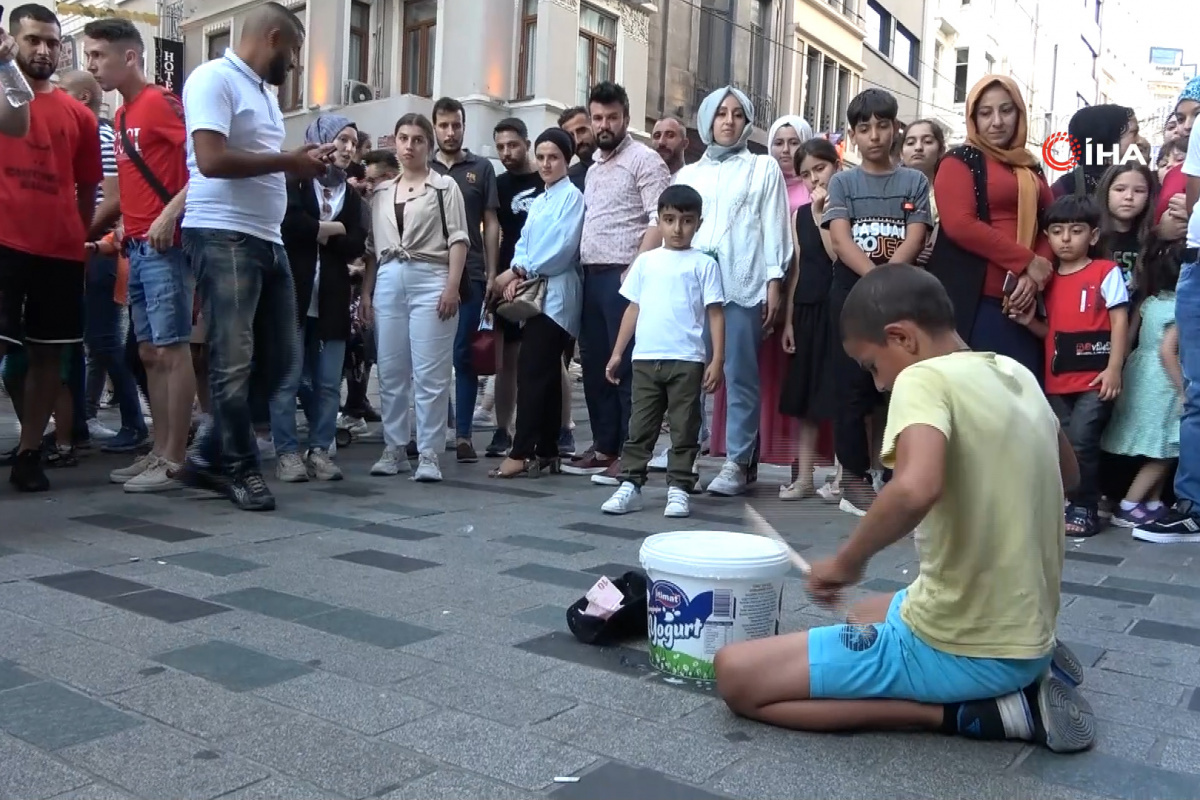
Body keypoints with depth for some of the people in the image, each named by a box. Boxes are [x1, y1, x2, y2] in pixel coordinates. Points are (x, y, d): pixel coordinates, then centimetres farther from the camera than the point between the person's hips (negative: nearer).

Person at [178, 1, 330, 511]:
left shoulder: (264, 92, 21)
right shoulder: (213, 79, -6)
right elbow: (211, 160, -18)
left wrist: (302, 163, 8)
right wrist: (289, 161, -11)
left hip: (268, 240, 9)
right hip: (222, 237, -9)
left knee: (280, 358, 9)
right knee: (234, 363, -3)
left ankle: (210, 456, 18)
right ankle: (241, 469, 8)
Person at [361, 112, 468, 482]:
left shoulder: (444, 186, 6)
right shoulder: (381, 192, 19)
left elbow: (458, 239, -2)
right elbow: (372, 247, 18)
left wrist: (452, 286, -12)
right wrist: (366, 292, 11)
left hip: (430, 279, -4)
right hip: (388, 281, 5)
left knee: (429, 372, -6)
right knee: (390, 370, 5)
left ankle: (428, 454, -3)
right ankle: (393, 449, 14)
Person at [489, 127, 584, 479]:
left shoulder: (572, 196, -5)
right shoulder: (538, 201, 21)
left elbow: (562, 247, -14)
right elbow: (523, 243, 13)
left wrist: (520, 271, -9)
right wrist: (516, 276, -6)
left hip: (556, 294, -9)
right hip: (535, 294, 9)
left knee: (532, 372, -14)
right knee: (546, 373, 9)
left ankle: (521, 453, -13)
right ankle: (546, 452, 13)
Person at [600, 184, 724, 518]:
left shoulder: (703, 264, 2)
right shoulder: (646, 261, 11)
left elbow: (715, 313, 0)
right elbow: (633, 308, 14)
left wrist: (717, 360, -8)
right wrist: (617, 353, 11)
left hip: (687, 361, -3)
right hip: (645, 358, 3)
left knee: (684, 429, 4)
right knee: (640, 427, 7)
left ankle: (679, 489, 11)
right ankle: (630, 485, 13)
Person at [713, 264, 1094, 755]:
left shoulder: (925, 377, -18)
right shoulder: (1018, 374, 7)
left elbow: (916, 488, -39)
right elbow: (1067, 474, 26)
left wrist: (847, 561, -23)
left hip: (959, 649, -9)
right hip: (1027, 633, 9)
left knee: (734, 675, -5)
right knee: (864, 615, 36)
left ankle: (958, 712, -6)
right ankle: (1022, 675, 15)